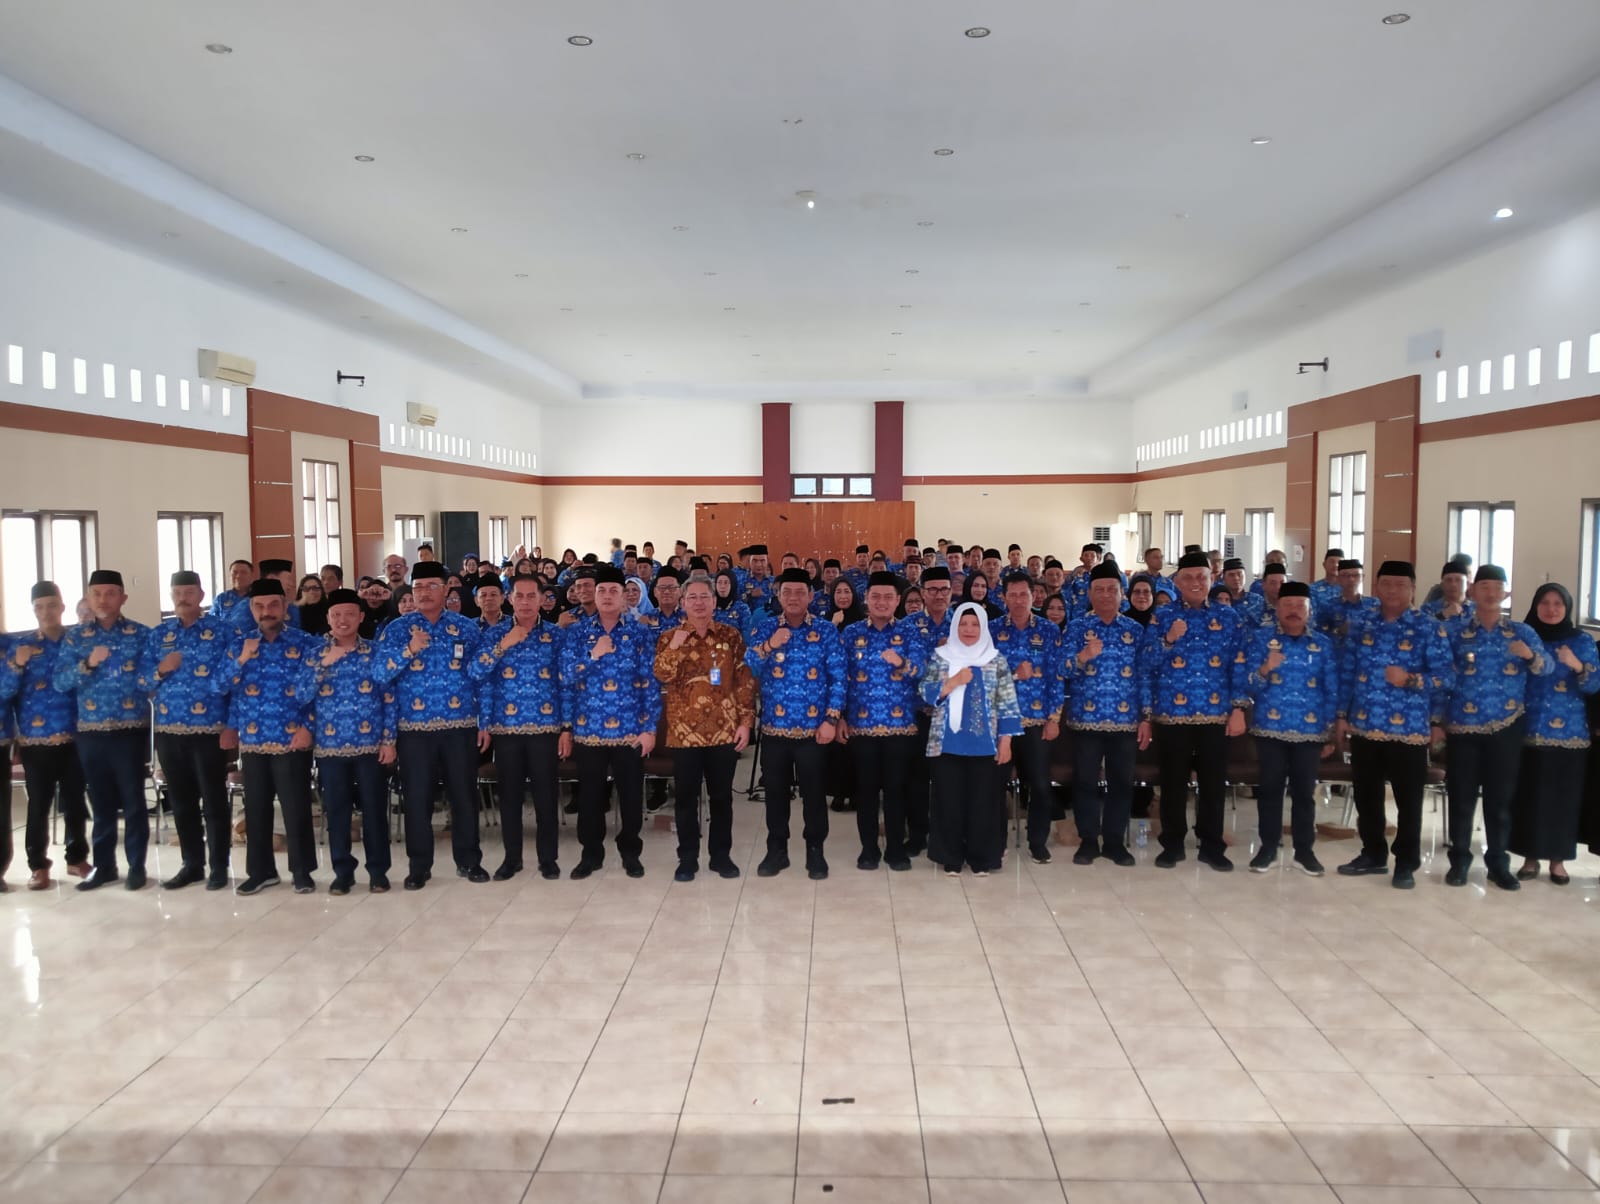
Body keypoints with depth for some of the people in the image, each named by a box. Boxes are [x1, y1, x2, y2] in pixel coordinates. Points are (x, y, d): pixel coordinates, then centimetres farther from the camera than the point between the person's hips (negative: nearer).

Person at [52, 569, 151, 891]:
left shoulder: (141, 634, 0)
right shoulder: (74, 637, 7)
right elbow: (58, 682, -1)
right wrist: (87, 664, -15)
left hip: (130, 731, -3)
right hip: (90, 732, 3)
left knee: (133, 800, 2)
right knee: (101, 801, 11)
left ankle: (137, 866, 12)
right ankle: (103, 865, 22)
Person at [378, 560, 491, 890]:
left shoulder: (466, 628, 5)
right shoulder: (395, 630, 3)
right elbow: (380, 676, -6)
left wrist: (484, 723, 2)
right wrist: (409, 651, -21)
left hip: (461, 725, 1)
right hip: (414, 728, 0)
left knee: (464, 795, 7)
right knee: (417, 798, 4)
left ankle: (468, 860, 21)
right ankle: (418, 866, 17)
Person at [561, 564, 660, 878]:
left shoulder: (641, 634, 0)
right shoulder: (577, 634, 4)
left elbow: (651, 683, -2)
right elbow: (566, 678, -3)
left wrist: (650, 727, -6)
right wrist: (594, 655, -15)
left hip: (630, 730, -1)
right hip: (588, 730, 1)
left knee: (631, 794, 7)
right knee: (590, 794, 10)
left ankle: (630, 852, 24)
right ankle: (591, 853, 25)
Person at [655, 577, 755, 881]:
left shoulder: (731, 636, 4)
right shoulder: (669, 638, 4)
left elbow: (745, 681, 3)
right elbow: (662, 676, -11)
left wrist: (745, 722, -3)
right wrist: (675, 646, -22)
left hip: (725, 731, 1)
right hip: (684, 732, 0)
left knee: (722, 796, 10)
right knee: (686, 798, 7)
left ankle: (721, 855, 23)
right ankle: (687, 859, 19)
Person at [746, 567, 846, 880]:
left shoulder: (827, 630, -1)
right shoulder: (765, 628, 4)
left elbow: (838, 678, -4)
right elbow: (746, 669, -7)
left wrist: (831, 719, -11)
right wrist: (769, 645, -22)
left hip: (813, 728, -2)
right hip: (774, 727, 2)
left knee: (813, 791, 6)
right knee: (775, 791, 11)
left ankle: (815, 851, 21)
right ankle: (776, 850, 25)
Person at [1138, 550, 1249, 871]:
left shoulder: (1229, 618, 7)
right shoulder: (1162, 618, 3)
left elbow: (1239, 666, 4)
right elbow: (1145, 667, 1)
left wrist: (1238, 709, -3)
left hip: (1216, 715, 1)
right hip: (1171, 715, -1)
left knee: (1213, 783, 7)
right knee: (1173, 783, 6)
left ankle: (1212, 846, 20)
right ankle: (1172, 844, 19)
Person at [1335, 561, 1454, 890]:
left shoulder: (1429, 628, -5)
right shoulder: (1361, 623, 6)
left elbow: (1446, 678, -7)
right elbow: (1347, 672, 9)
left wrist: (1410, 680, -23)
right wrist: (1342, 715, 7)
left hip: (1409, 728, -4)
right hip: (1363, 725, 4)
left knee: (1408, 799, 5)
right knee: (1366, 795, 13)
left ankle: (1406, 864, 18)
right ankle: (1373, 854, 29)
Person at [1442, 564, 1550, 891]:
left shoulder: (1522, 632, 6)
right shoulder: (1456, 634, 5)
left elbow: (1547, 668, -8)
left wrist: (1530, 655, -29)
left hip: (1506, 728, 1)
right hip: (1463, 727, -1)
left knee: (1501, 797, 7)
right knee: (1461, 797, 3)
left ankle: (1498, 863, 17)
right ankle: (1459, 861, 13)